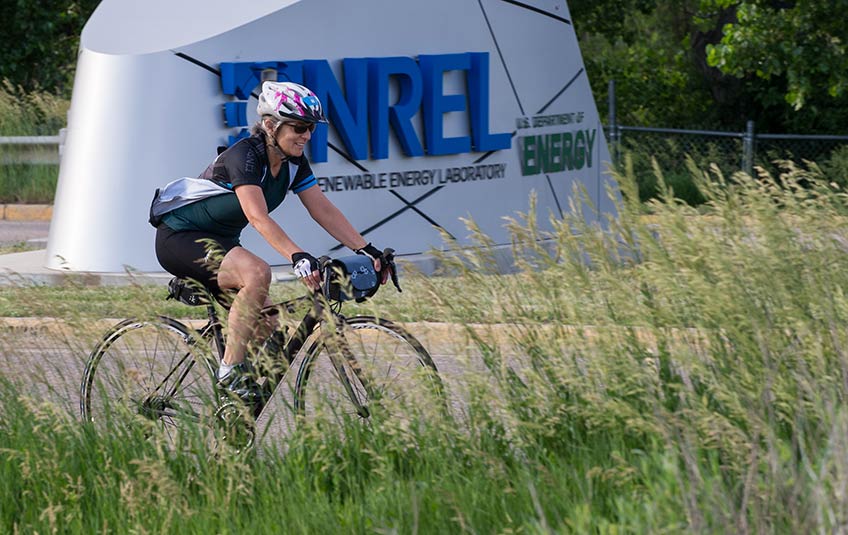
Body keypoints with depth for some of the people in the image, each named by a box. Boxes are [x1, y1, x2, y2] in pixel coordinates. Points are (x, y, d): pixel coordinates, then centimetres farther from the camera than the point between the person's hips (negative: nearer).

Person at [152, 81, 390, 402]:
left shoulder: (293, 164, -2)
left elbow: (324, 211, -3)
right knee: (257, 273, -33)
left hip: (218, 242, 9)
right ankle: (230, 374, -27)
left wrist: (366, 250, -15)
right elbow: (258, 217, -39)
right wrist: (297, 257, -51)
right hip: (179, 238, -9)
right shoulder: (244, 156, -26)